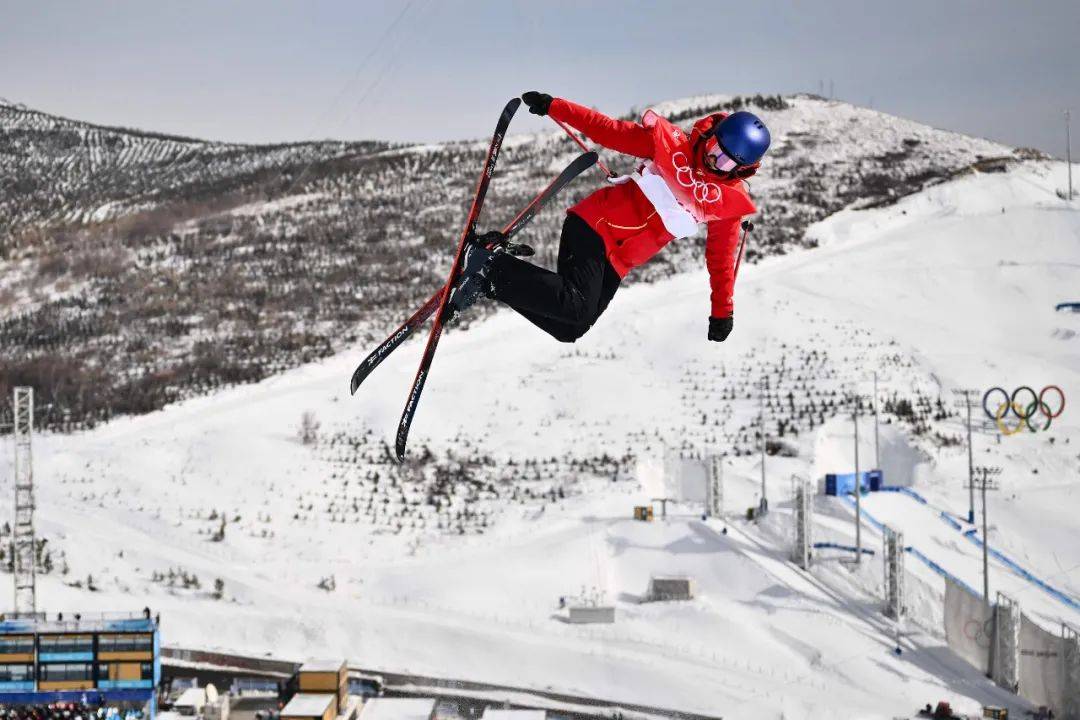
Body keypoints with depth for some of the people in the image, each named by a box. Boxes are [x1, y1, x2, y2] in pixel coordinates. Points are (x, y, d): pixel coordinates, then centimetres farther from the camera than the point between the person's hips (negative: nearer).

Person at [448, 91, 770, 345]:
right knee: (578, 308, -27)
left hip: (618, 263, 5)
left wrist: (722, 312, 14)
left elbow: (721, 256, 12)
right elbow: (610, 131, -3)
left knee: (570, 329, -8)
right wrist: (552, 106, -7)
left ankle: (490, 279, 3)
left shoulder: (730, 200, 3)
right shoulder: (671, 143, -7)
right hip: (596, 226, -5)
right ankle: (491, 262, -14)